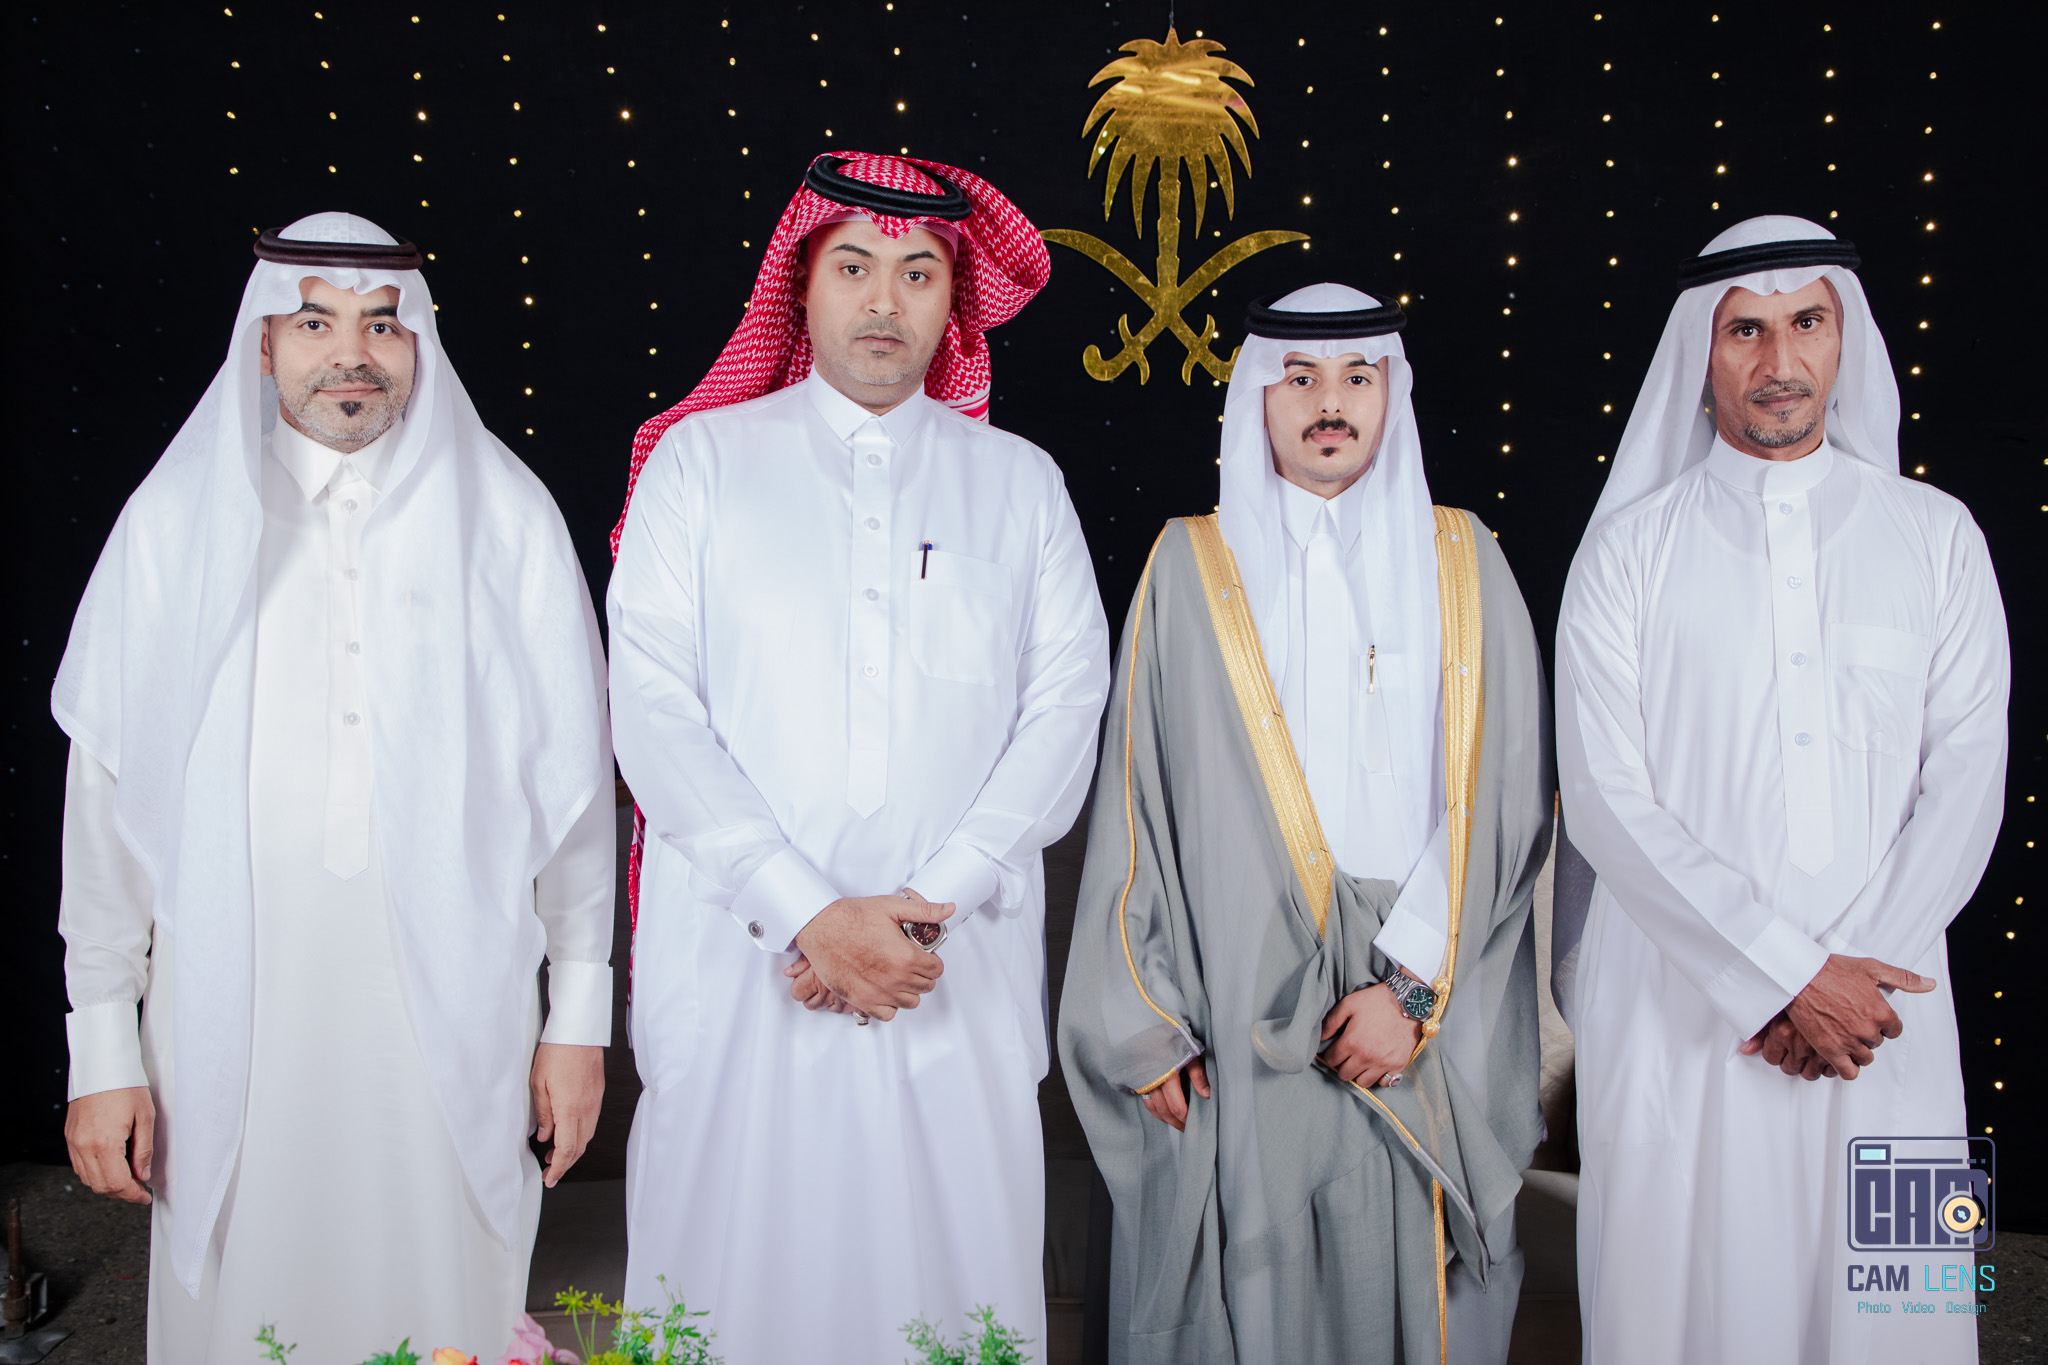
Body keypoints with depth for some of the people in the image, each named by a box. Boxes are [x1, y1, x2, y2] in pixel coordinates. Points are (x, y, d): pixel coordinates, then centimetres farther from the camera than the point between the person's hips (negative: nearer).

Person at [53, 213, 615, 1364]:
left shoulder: (506, 519, 1)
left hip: (454, 1019, 0)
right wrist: (102, 1050, 2)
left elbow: (573, 778, 2)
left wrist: (580, 1016, 2)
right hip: (232, 1031, 1)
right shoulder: (176, 521, 3)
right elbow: (109, 793, 4)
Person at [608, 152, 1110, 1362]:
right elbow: (652, 703, -3)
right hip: (737, 958, -1)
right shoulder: (704, 457, 6)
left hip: (961, 976, 1)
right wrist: (805, 911, -12)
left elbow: (1067, 705, 1)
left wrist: (932, 904, -11)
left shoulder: (1019, 481, 10)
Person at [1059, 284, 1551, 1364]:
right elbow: (1136, 803, 4)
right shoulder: (1190, 566, 6)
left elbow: (1504, 793, -1)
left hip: (1427, 1038, 1)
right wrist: (1146, 1027, -2)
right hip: (1234, 1019, 0)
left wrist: (1414, 983, -11)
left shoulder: (1461, 562, 7)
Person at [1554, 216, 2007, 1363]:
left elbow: (1967, 779, 3)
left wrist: (1852, 970, -9)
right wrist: (1784, 975, -11)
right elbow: (1604, 796, -6)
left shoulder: (1936, 535, 7)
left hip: (1881, 1001, 2)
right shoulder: (1633, 548, 1)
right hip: (1679, 1004, -1)